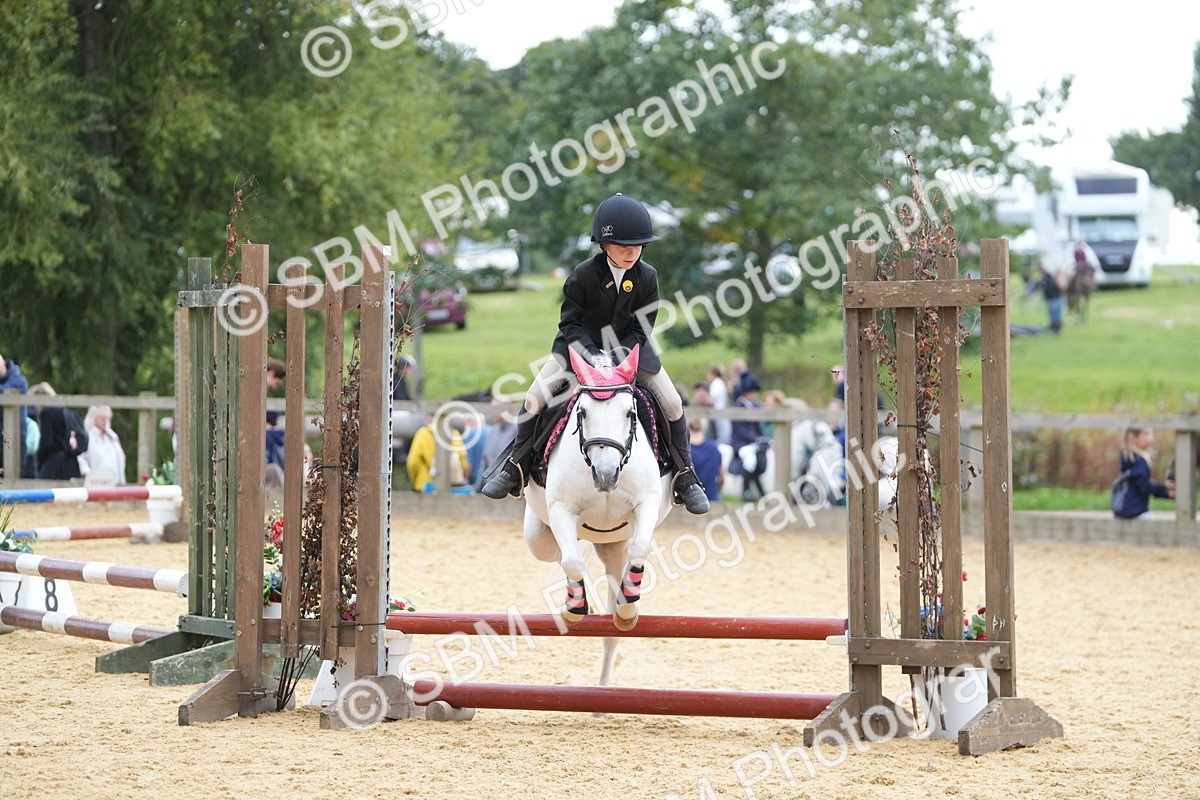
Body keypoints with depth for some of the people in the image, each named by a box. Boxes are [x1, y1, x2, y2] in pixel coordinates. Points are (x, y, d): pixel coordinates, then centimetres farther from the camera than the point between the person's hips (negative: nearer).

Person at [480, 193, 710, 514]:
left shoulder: (647, 277, -16)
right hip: (581, 343, -1)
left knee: (673, 405, -9)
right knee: (535, 398, -14)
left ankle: (685, 478, 8)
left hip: (629, 346, 1)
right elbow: (570, 322, -15)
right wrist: (591, 355, -29)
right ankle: (516, 467, 3)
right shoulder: (583, 275, -22)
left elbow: (643, 327, -11)